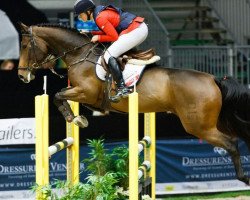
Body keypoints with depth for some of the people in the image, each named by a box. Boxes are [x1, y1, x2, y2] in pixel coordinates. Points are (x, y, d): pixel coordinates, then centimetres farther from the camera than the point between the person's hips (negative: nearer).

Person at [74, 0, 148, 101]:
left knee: (109, 55, -11)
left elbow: (114, 37, -13)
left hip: (134, 31, -11)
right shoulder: (101, 11, 16)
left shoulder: (100, 18, -13)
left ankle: (122, 89, -22)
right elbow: (111, 31, 22)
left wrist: (98, 38, -1)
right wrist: (90, 33, 17)